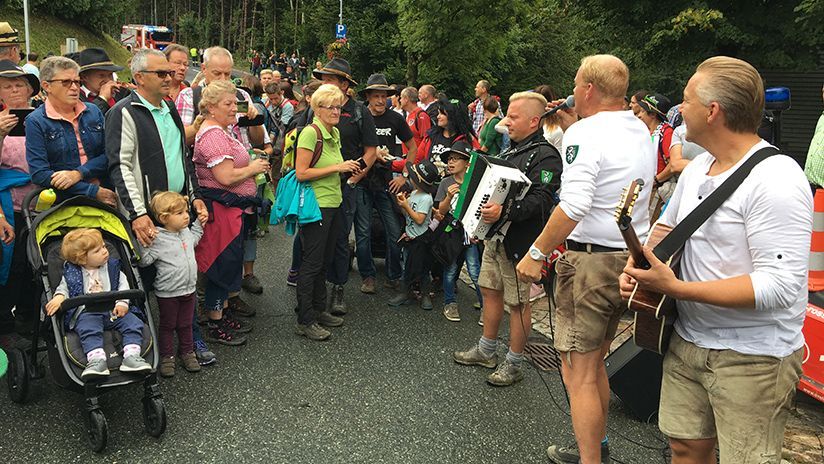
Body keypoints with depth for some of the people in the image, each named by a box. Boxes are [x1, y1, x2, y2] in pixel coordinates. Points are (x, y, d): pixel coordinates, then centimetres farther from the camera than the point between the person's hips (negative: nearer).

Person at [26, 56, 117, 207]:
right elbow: (39, 175, -7)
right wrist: (94, 192, -11)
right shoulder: (36, 122, 2)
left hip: (104, 199, 3)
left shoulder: (93, 111, 13)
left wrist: (79, 173, -11)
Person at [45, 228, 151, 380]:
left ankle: (131, 356, -32)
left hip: (113, 310, 2)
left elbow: (123, 285, 10)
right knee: (89, 330, -33)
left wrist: (122, 303, -8)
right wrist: (59, 297, -11)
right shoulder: (71, 273, 11)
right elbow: (64, 288, 14)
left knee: (133, 323, -21)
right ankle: (97, 359, -47)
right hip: (87, 312, -2)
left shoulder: (112, 267, 14)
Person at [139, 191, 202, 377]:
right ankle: (167, 357, 25)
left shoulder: (187, 233, 3)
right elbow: (144, 260, -21)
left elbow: (195, 237, 27)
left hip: (189, 290, 6)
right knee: (168, 326, 12)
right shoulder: (158, 239, -19)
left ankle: (187, 352, 34)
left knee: (186, 324, 20)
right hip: (168, 293, -6)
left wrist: (199, 221, 16)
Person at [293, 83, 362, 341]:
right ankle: (305, 321, 7)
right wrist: (337, 167, -19)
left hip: (334, 204, 9)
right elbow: (301, 173, -20)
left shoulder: (335, 133, 13)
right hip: (316, 206, -8)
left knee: (324, 261, 16)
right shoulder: (310, 132, -14)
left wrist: (348, 168, 7)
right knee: (312, 263, -2)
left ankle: (319, 310, 28)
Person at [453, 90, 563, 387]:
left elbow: (541, 201, -27)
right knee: (490, 290, 17)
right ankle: (487, 350, 33)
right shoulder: (512, 151, 16)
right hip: (495, 236, 9)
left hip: (519, 241, -9)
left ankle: (514, 363, 15)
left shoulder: (545, 156, -15)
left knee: (518, 303, 2)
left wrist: (505, 212, -38)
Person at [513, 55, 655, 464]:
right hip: (630, 258, 9)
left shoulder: (585, 133, -15)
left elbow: (574, 205, -26)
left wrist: (537, 253, -18)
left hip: (590, 261, -9)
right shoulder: (641, 132, 11)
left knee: (578, 373, 0)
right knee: (594, 364, 23)